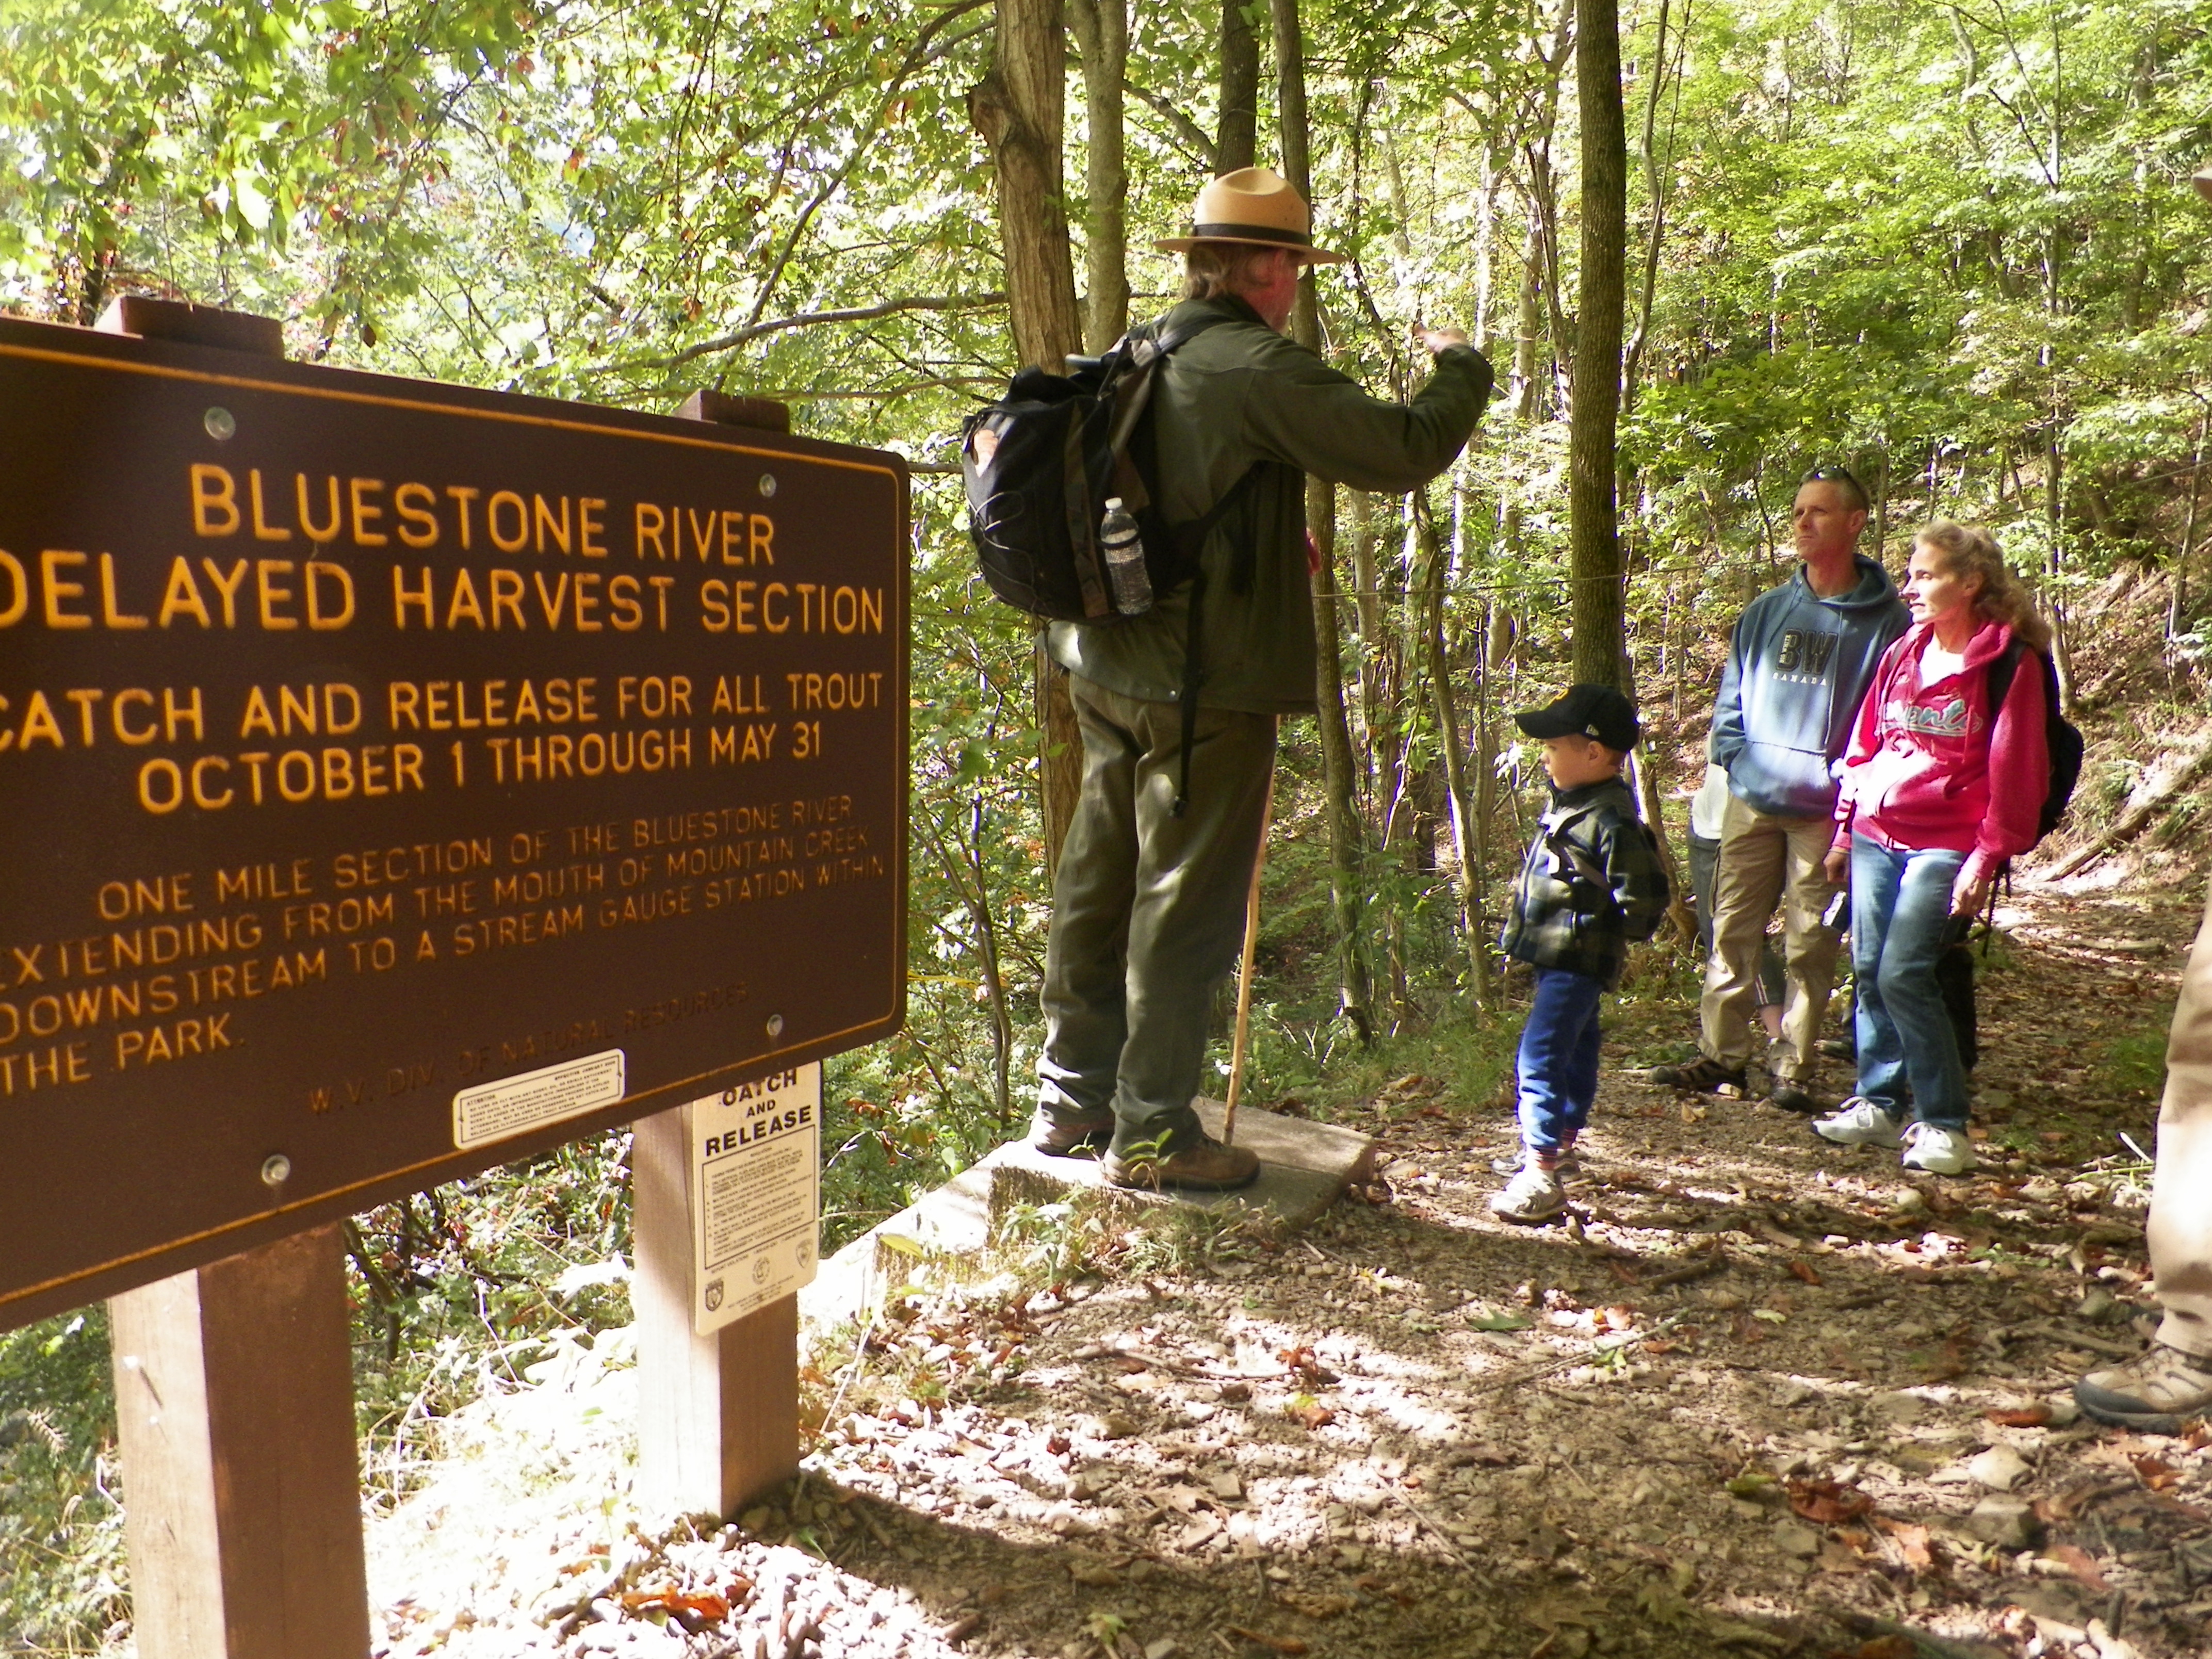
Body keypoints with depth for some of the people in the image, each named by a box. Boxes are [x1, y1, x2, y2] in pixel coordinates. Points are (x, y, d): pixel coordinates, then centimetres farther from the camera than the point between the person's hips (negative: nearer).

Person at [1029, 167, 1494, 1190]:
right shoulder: (1259, 367, -13)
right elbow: (1405, 451, -13)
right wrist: (1461, 367, 6)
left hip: (1110, 672, 9)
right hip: (1208, 684, -8)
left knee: (1099, 889, 14)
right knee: (1185, 906, 0)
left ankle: (1069, 1101, 26)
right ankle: (1151, 1133, 8)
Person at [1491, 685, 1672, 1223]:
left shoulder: (1611, 820, -23)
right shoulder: (1568, 800, 7)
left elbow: (1645, 896, -23)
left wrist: (1606, 932, -9)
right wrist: (1523, 931, 18)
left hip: (1577, 962, -10)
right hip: (1556, 955, 10)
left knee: (1541, 1058, -14)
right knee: (1576, 1049, 24)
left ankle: (1541, 1174, -13)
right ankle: (1561, 1139, 41)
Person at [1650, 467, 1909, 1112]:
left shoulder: (1884, 620, -1)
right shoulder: (1765, 613, 11)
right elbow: (1729, 701, 15)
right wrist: (1740, 762, 0)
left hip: (1825, 813, -4)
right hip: (1752, 804, 4)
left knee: (1809, 946, 2)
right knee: (1732, 932, 6)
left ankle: (1793, 1070, 11)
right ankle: (1720, 1055, 15)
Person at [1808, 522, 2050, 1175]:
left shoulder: (2009, 663, -6)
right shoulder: (1901, 655, 12)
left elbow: (2016, 772, -9)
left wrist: (1987, 859, -12)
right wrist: (1845, 830, 14)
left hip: (1944, 845, -6)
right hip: (1876, 837, 6)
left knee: (1903, 974, -13)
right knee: (1870, 971, 7)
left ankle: (1944, 1125, 0)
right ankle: (1879, 1103, 20)